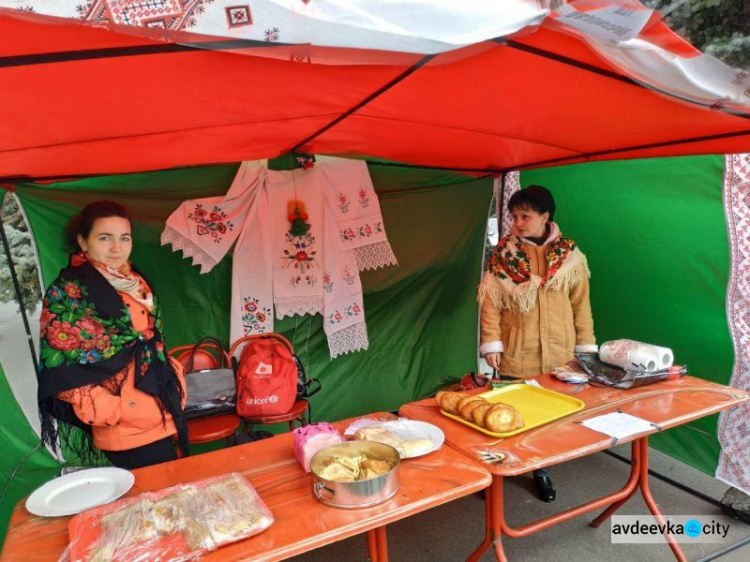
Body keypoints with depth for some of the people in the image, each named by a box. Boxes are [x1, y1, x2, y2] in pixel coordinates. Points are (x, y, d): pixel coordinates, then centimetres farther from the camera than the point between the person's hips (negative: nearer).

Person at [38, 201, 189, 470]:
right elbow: (63, 370, -12)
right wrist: (112, 410, -17)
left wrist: (174, 388, 9)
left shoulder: (135, 282, 10)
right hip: (125, 430, -7)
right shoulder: (68, 292, -11)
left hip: (163, 418, 7)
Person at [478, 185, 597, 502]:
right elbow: (490, 301, -4)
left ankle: (541, 470, 30)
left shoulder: (569, 254, 2)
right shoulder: (503, 254, -2)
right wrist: (491, 342, -11)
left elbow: (580, 302, 5)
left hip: (558, 352, 1)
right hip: (516, 354, -1)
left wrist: (585, 344, 5)